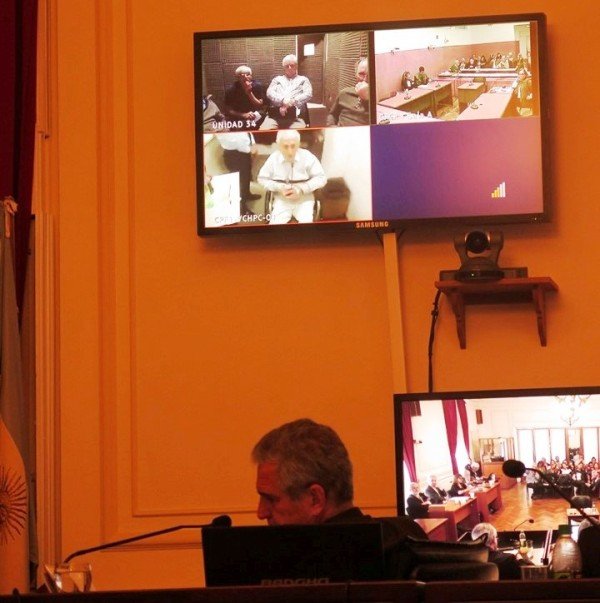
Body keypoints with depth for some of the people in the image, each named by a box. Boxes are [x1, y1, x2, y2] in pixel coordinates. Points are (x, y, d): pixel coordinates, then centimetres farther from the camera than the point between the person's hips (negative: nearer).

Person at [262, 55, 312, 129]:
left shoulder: (303, 80, 23)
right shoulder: (277, 79, 27)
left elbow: (308, 94, 6)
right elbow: (269, 93, 9)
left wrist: (292, 102, -9)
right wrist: (283, 100, -11)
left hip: (295, 116, -1)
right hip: (275, 115, 1)